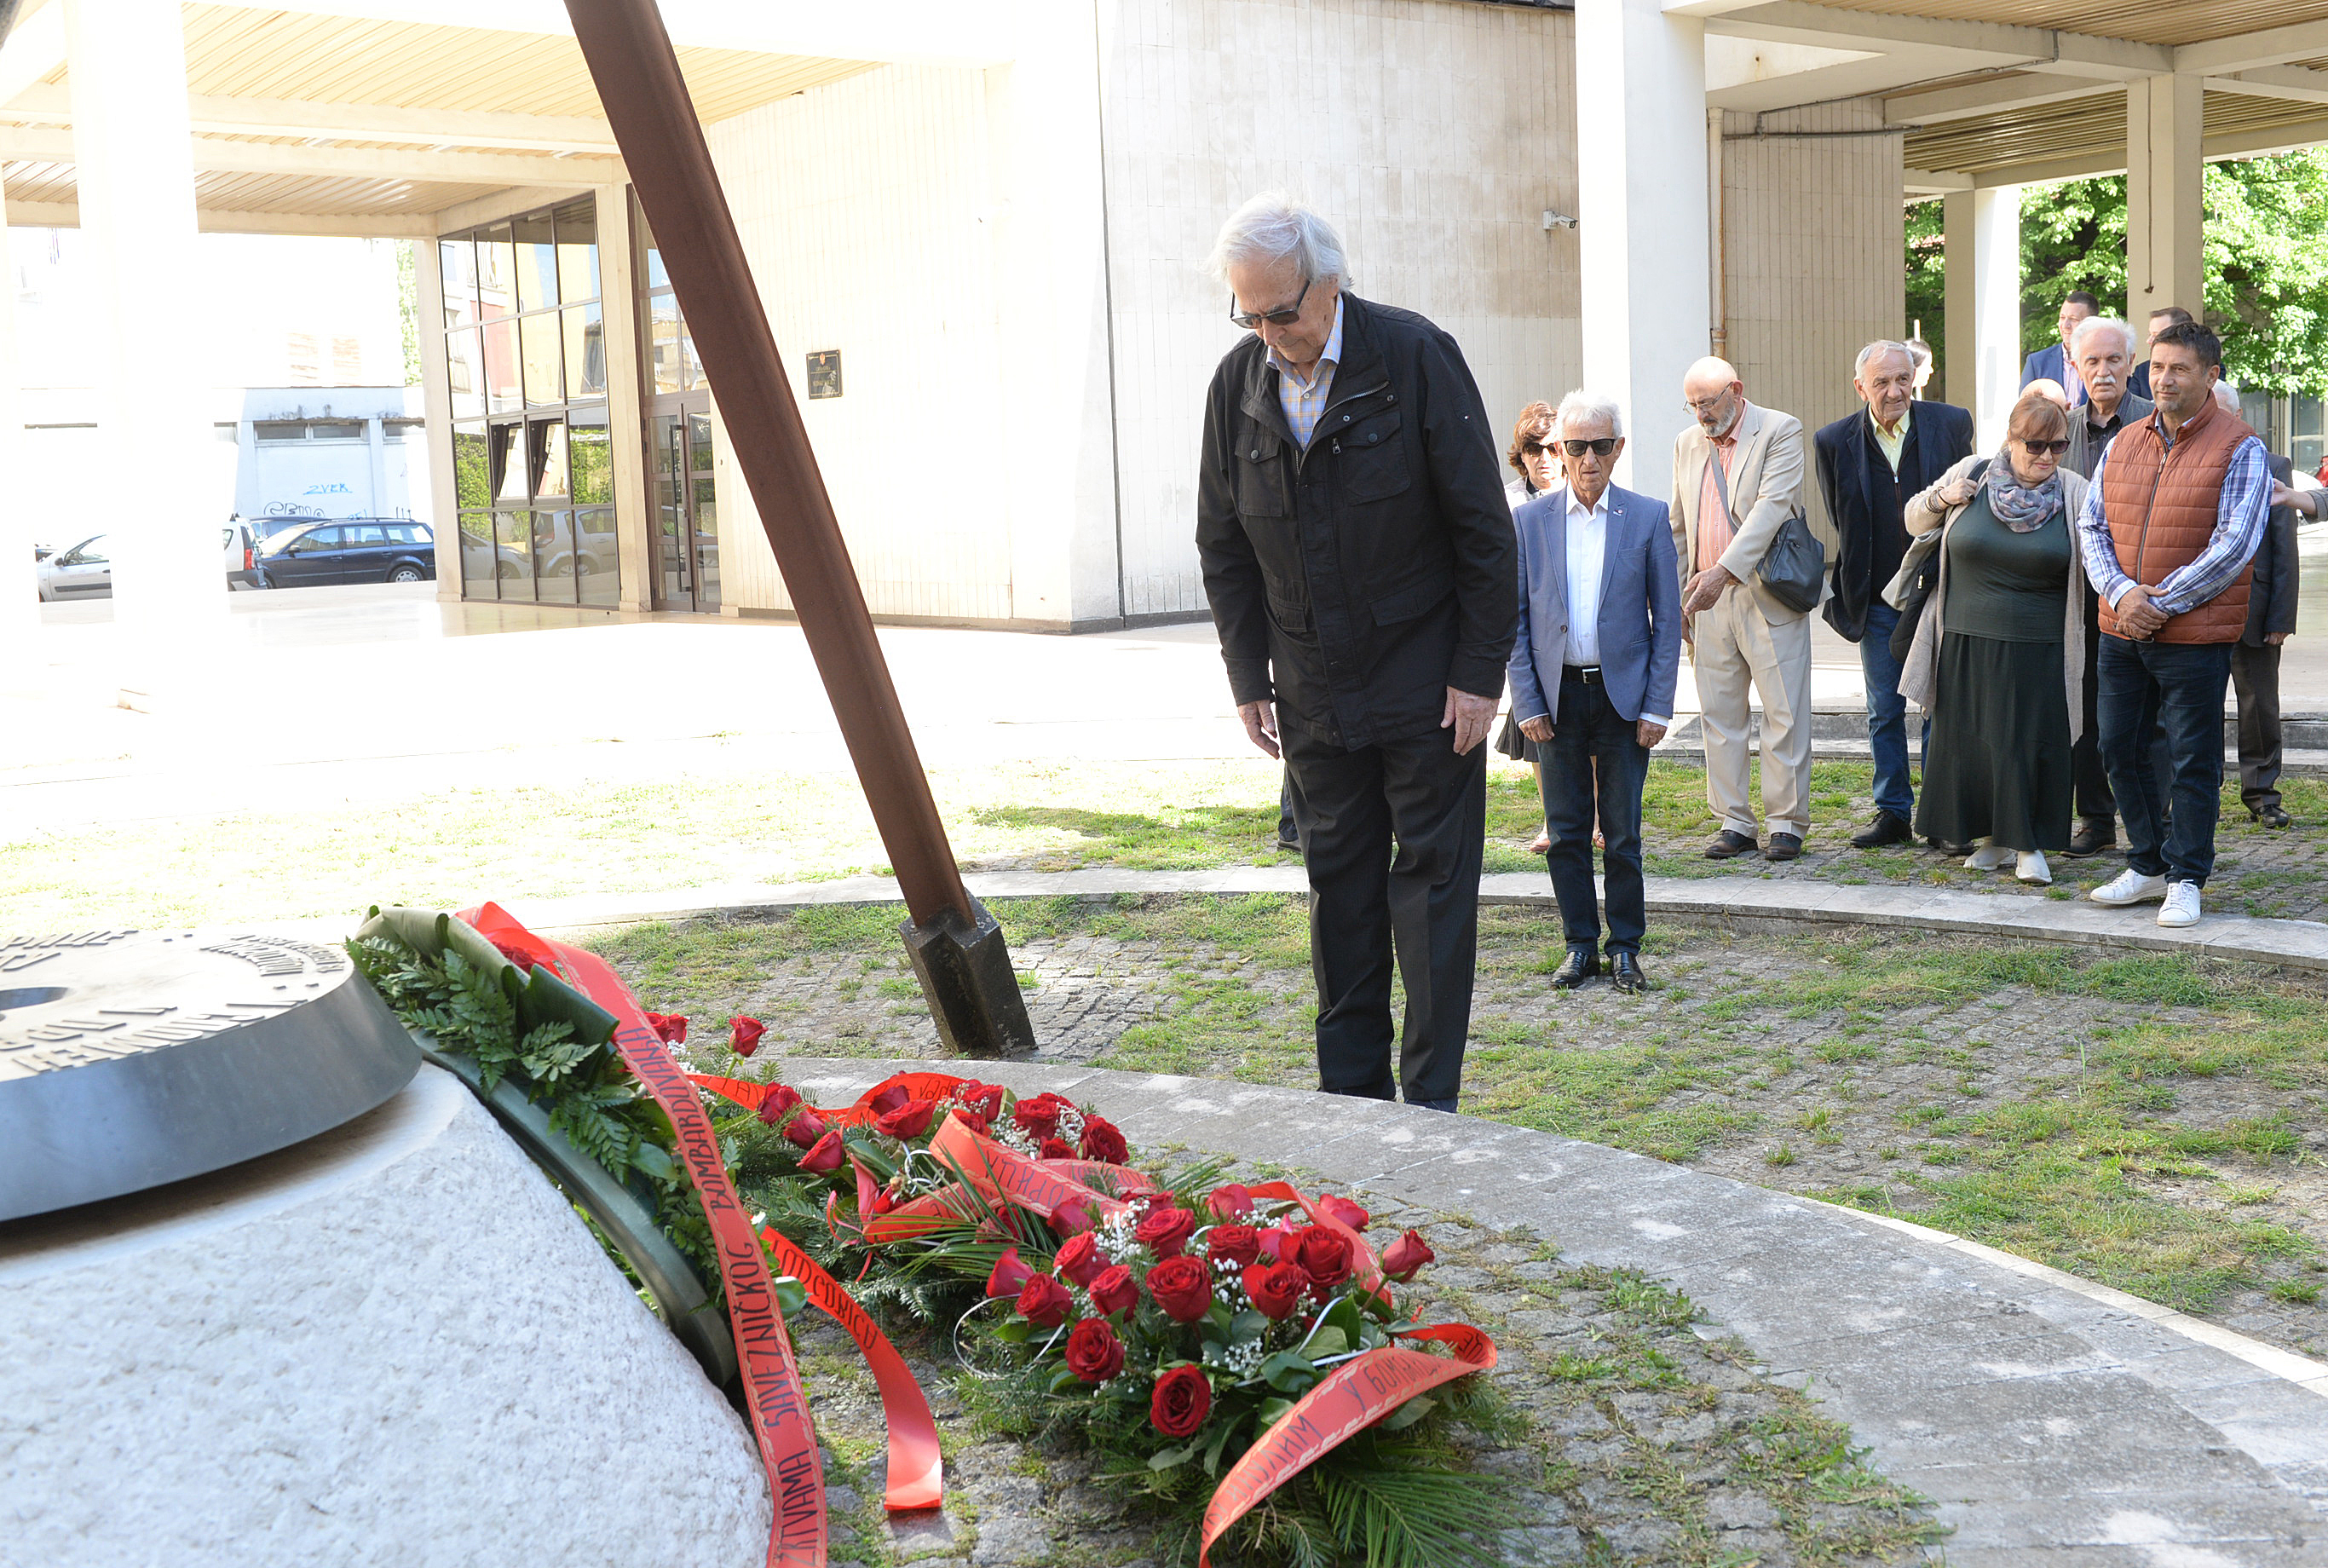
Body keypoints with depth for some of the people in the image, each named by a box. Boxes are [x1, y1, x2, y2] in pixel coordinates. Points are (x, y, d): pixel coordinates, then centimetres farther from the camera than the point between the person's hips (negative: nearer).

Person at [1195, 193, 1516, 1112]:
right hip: (1315, 693, 4)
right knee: (1339, 886, 10)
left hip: (1428, 684, -4)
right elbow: (1223, 548, 8)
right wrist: (1249, 680, 4)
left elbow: (1484, 529, -9)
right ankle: (1352, 1095, 20)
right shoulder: (1237, 383, 0)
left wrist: (1480, 673, -11)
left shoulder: (1415, 357, -12)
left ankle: (1430, 1101, 7)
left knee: (1432, 882, 1)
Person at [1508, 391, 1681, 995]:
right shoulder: (1529, 520, 2)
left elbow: (1667, 620, 2)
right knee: (1566, 831, 6)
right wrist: (1527, 703, -3)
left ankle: (1625, 946, 16)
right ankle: (1581, 944, 17)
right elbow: (1514, 618, 4)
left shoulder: (1648, 518, 1)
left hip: (1622, 694, -1)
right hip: (1557, 696, 1)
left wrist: (1657, 707, -4)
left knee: (1622, 832, 3)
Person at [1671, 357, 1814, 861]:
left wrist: (1724, 570, -26)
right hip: (1707, 598, 5)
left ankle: (1787, 823, 7)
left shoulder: (1780, 431, -5)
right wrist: (1674, 599, 12)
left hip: (1768, 596, -5)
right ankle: (1735, 824, 14)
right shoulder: (1686, 443, 13)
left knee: (1784, 715, -2)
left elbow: (1772, 506, -17)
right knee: (1719, 716, 6)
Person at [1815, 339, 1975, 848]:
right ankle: (1893, 812, 17)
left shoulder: (1952, 424, -2)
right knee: (1885, 712, 7)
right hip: (1878, 601, 1)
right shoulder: (1835, 442, -3)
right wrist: (1853, 589, 5)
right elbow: (1842, 523, 7)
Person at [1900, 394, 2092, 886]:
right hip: (1966, 642, 2)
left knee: (2032, 741, -2)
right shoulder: (1971, 474, 2)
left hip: (2039, 650, -2)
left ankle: (2030, 845, 11)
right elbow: (1915, 521, 15)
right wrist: (1940, 498, -5)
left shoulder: (2075, 493, -1)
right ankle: (1993, 837, 23)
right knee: (1969, 739, 7)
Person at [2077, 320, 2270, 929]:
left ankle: (2186, 879, 13)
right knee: (2121, 751, 11)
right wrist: (2121, 592, -11)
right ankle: (2148, 866, 26)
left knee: (2193, 762, 1)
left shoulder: (2240, 450, -6)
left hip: (2195, 635, -6)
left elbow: (2234, 547, -13)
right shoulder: (2123, 444, 11)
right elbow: (2091, 525, 6)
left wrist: (2160, 602, -15)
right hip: (2121, 631, 6)